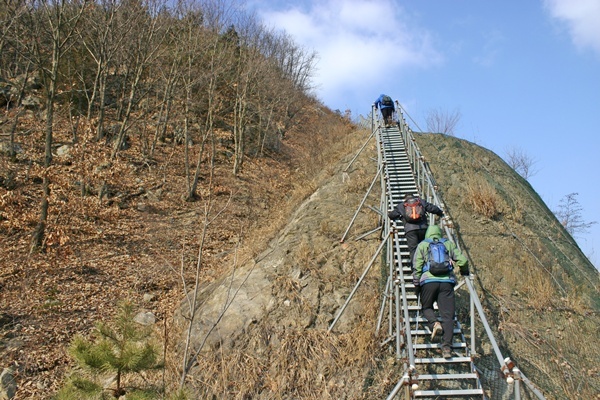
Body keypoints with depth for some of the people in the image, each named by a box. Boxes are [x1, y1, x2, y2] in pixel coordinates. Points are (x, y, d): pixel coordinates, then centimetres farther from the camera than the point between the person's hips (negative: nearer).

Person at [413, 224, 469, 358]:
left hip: (428, 281, -1)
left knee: (426, 307, 20)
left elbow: (417, 267, 7)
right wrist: (465, 273, 30)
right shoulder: (449, 244, 20)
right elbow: (463, 261, 10)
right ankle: (447, 347, -12)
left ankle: (434, 323, -12)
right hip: (447, 282, 1)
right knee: (448, 314, -1)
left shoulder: (422, 245, 15)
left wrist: (416, 286, 13)